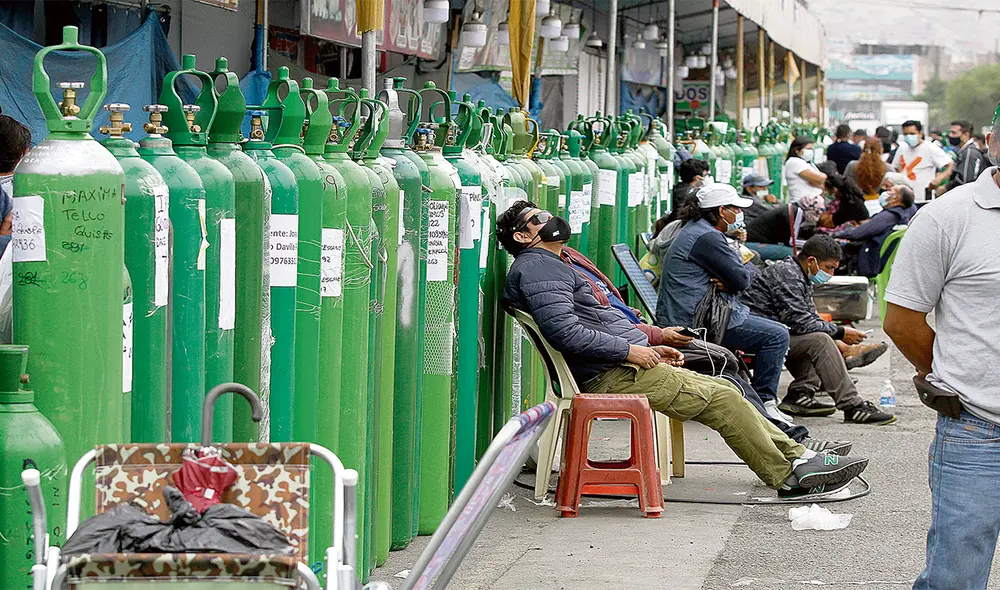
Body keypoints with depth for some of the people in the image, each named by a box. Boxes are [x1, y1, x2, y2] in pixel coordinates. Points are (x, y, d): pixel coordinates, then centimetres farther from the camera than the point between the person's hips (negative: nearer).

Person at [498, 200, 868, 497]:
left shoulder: (553, 267, 25)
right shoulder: (536, 268, -10)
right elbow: (564, 331, -23)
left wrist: (648, 348, 16)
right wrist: (630, 350, -18)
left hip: (624, 365, 11)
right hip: (612, 376, -11)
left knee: (724, 391, 7)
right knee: (721, 398, -13)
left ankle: (796, 456, 7)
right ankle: (787, 476, -6)